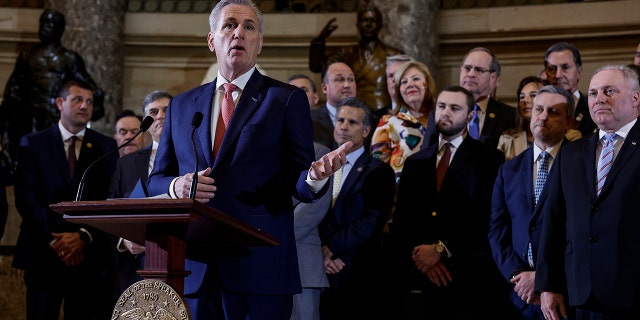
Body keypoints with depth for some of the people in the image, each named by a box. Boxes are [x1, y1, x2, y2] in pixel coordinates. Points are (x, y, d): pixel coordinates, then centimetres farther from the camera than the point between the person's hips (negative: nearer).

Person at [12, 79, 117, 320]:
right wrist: (54, 238, -11)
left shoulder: (106, 147, 10)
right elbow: (25, 197, -1)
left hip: (89, 254, 1)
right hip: (43, 254, 0)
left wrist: (84, 236, -12)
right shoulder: (32, 144, 8)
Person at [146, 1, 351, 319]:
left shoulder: (287, 99, 4)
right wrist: (177, 186, -6)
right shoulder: (182, 105, 15)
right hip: (192, 266, 3)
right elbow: (155, 180, 17)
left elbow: (299, 185, 0)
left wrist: (316, 176, -24)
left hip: (259, 266, -3)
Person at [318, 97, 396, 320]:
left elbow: (372, 224, -11)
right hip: (320, 273, 4)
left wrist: (330, 249, -11)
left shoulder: (379, 172, 0)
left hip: (357, 276, -3)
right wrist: (320, 252, -9)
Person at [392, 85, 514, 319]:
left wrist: (440, 249, -14)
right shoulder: (415, 162, 15)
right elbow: (401, 219, 9)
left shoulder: (489, 159, 2)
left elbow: (483, 215, -10)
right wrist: (419, 253, -8)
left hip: (468, 278, -3)